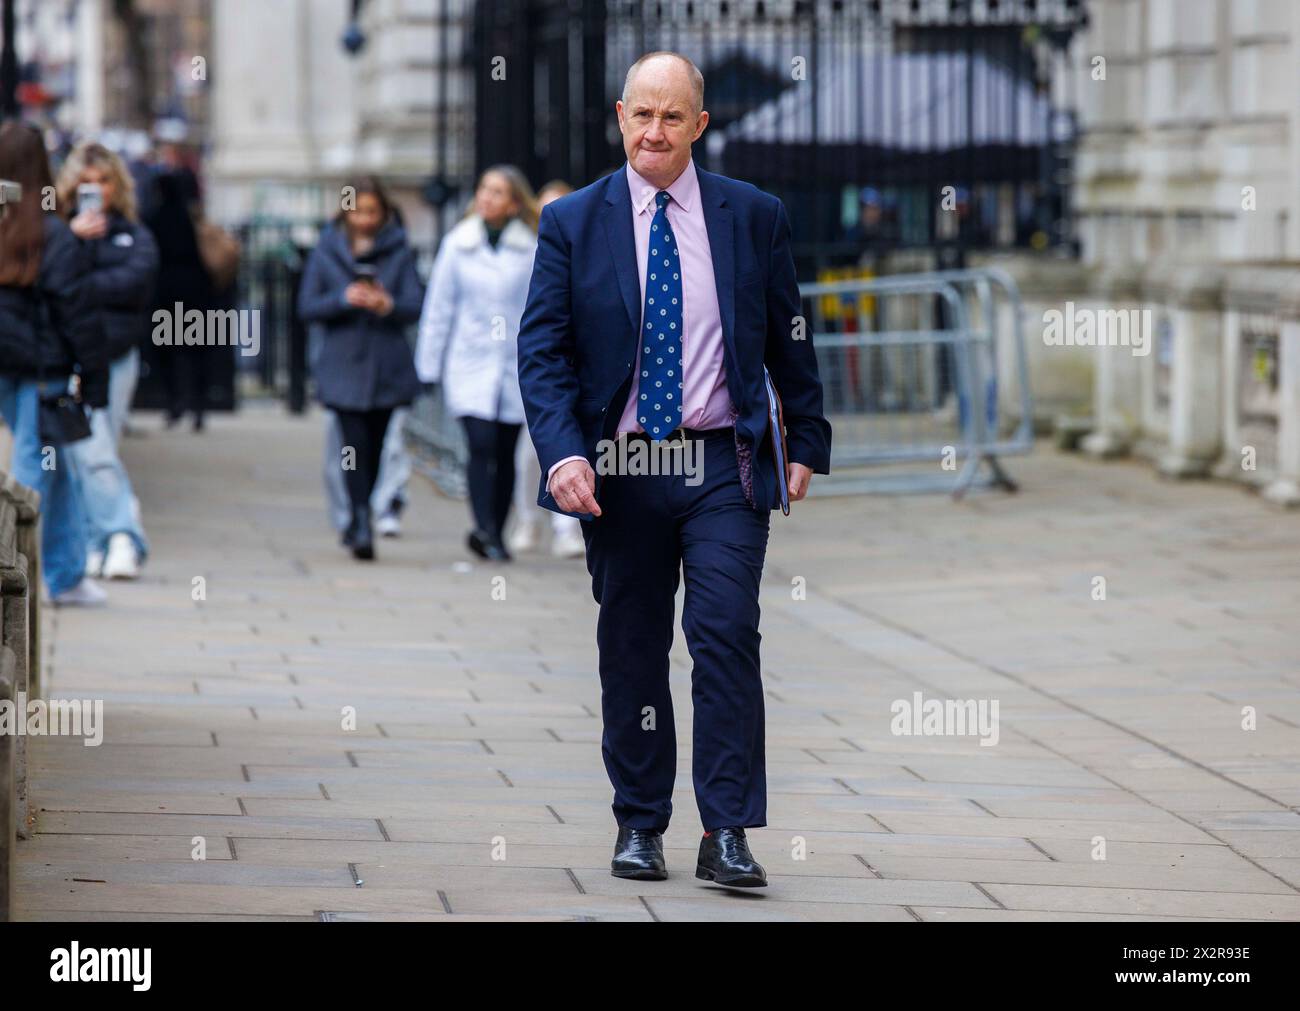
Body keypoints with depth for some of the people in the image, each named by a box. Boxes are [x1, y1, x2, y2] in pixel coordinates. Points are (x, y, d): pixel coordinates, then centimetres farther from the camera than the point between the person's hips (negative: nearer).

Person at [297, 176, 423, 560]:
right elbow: (307, 306, 1)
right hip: (343, 365, -2)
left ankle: (358, 523, 26)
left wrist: (388, 305, -22)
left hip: (387, 366, 2)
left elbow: (415, 305, -1)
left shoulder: (398, 249, 4)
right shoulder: (327, 250, 3)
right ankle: (362, 527, -21)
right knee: (356, 443, -15)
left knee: (373, 448, 10)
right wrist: (343, 299, -17)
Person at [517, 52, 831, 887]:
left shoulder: (753, 216, 4)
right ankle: (640, 828, 18)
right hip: (620, 472, 1)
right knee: (631, 652, 7)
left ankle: (728, 837, -9)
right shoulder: (573, 222, 2)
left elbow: (788, 338, 12)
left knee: (727, 636, -11)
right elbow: (543, 348, -2)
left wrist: (808, 440, 13)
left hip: (724, 468, -1)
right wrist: (562, 452, -15)